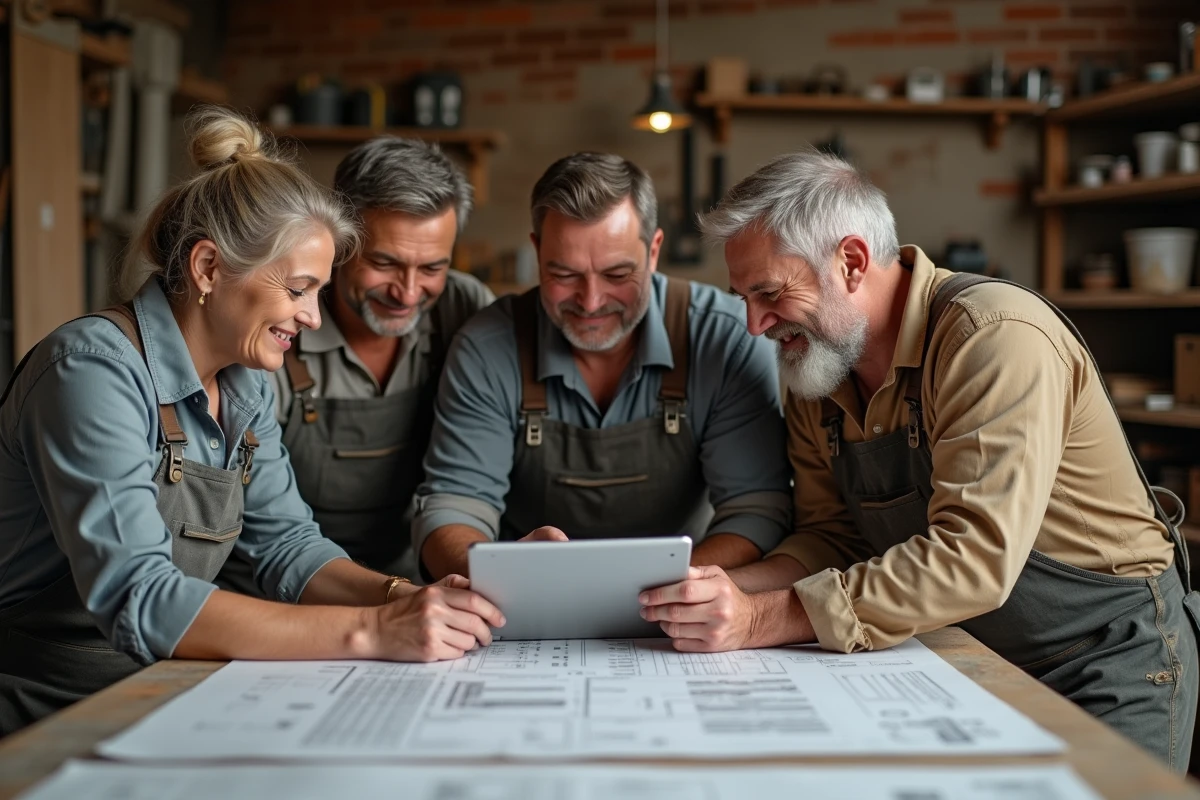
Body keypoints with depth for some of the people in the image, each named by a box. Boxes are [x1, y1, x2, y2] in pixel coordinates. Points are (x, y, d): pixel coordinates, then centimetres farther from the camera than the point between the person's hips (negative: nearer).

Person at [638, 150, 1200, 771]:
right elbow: (833, 536, 2)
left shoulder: (998, 338, -24)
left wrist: (764, 619, -36)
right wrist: (731, 590, -19)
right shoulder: (815, 370, 0)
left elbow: (974, 557, -32)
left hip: (1107, 657, -5)